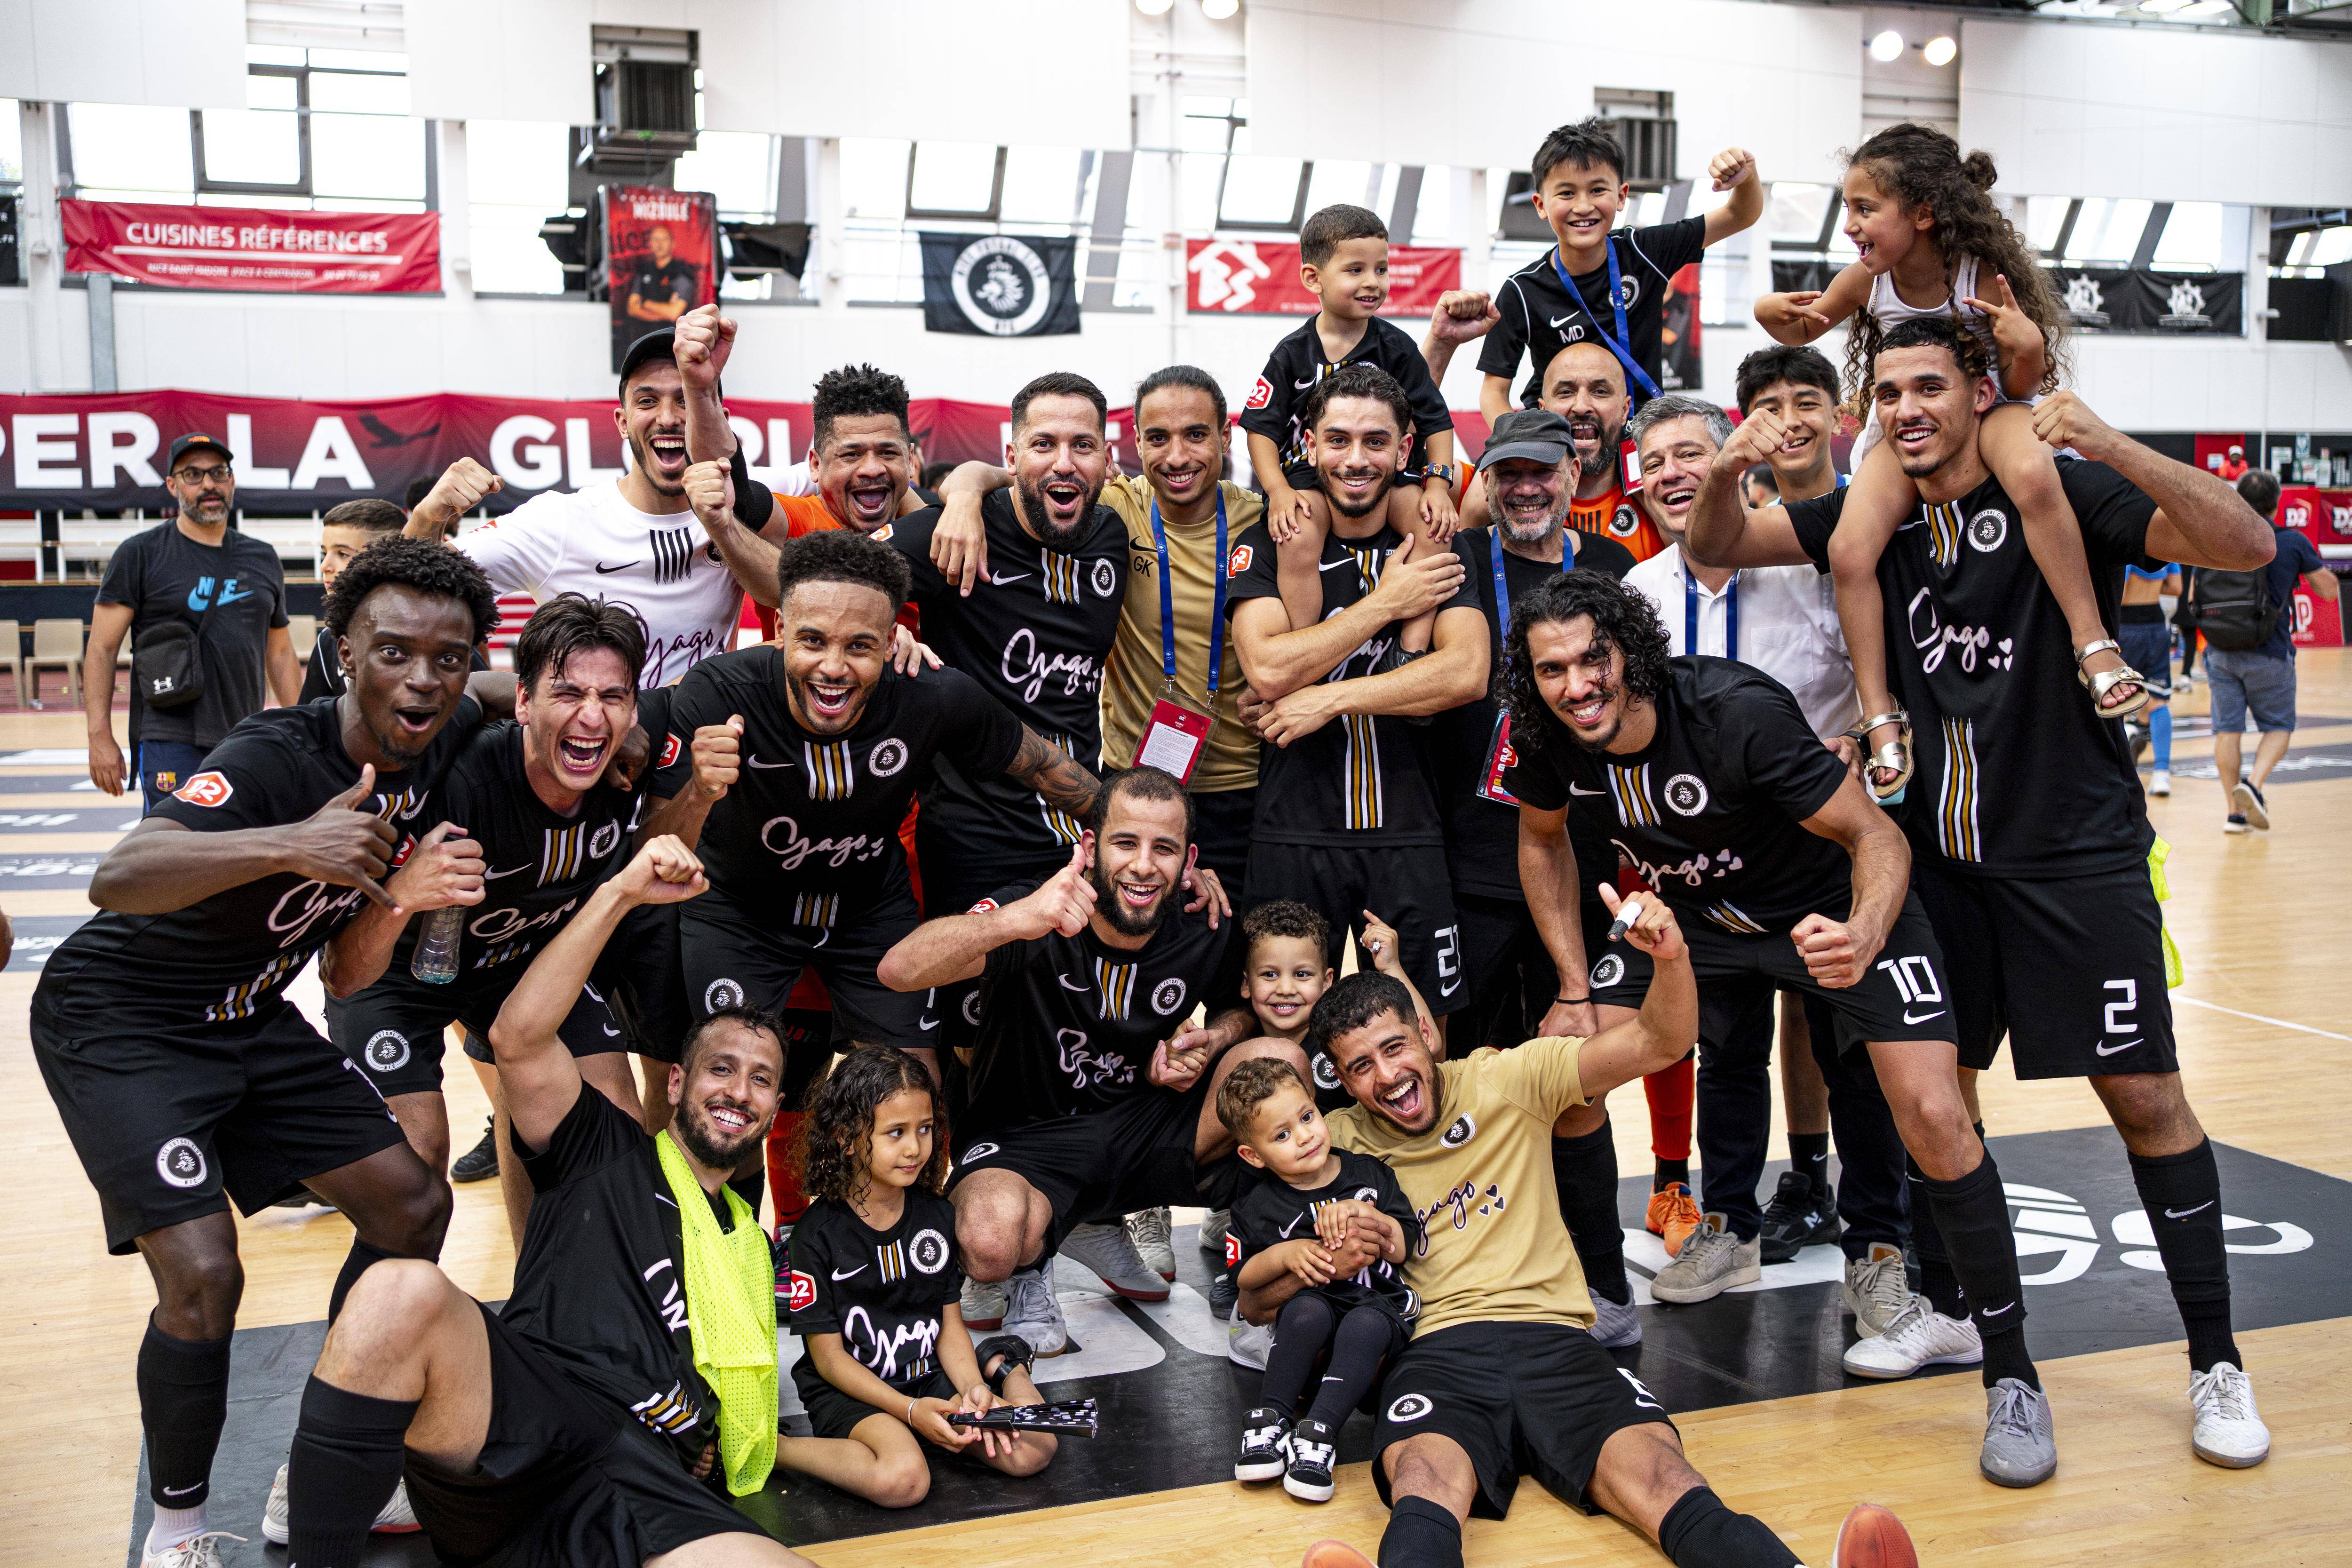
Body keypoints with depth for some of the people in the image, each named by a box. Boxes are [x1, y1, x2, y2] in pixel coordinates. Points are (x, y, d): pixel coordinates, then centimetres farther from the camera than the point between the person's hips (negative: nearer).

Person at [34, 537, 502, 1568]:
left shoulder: (445, 743, -7)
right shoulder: (277, 759, -28)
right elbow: (117, 877, -45)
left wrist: (398, 900, -18)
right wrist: (288, 845, -59)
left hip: (245, 1021, 8)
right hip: (118, 1024, -7)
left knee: (412, 1205, 3)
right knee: (202, 1274, -20)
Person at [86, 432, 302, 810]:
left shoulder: (263, 559, 14)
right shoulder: (140, 554, 1)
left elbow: (280, 653, 20)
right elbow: (101, 648, -2)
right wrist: (101, 737, -10)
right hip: (171, 747, -5)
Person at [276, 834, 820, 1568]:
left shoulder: (752, 1249, 33)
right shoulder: (609, 1154, 20)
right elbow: (519, 1038, 2)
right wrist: (621, 893, -3)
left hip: (645, 1492, 3)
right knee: (401, 1291, -37)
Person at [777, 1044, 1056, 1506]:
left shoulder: (936, 1214, 4)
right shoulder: (819, 1232, -11)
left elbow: (950, 1323, 8)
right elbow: (828, 1355, -10)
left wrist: (973, 1390, -11)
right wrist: (910, 1411, -19)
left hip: (931, 1380, 5)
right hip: (850, 1394, -5)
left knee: (1032, 1450, -17)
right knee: (903, 1480, -35)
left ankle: (998, 1368, 12)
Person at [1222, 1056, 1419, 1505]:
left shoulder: (1368, 1173, 9)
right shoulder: (1258, 1205, 6)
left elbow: (1403, 1248, 6)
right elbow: (1243, 1278, 4)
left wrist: (1367, 1217, -13)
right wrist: (1284, 1254, -14)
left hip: (1380, 1305, 1)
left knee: (1367, 1323, -35)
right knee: (1307, 1309, -35)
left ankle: (1318, 1433, -34)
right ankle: (1270, 1418, -25)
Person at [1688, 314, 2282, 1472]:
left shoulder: (2064, 495, -10)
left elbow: (2246, 546, -20)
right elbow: (1719, 549, 5)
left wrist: (2106, 444, -34)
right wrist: (1725, 474, -18)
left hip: (2077, 854, -4)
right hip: (1942, 853, 4)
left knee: (2143, 1095, -2)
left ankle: (2216, 1363, 11)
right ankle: (1947, 1305, 30)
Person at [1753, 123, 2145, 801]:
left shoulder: (1987, 276, -23)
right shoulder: (1866, 281, -13)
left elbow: (2022, 387, -13)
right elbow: (1800, 330, 9)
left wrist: (2028, 347, -36)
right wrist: (1771, 312, -15)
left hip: (1988, 409, -3)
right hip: (1903, 429, 3)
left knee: (2033, 476, -41)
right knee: (1850, 550, -24)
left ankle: (2095, 648, -33)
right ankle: (1882, 723, -14)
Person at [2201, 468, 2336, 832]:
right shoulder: (2292, 542, -6)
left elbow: (2193, 599, 10)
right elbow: (2329, 591, 5)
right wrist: (2312, 564, 20)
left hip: (2220, 652, 2)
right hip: (2269, 654, -2)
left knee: (2227, 729, 7)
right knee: (2278, 727, 13)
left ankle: (2235, 812, 7)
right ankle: (2252, 785, -11)